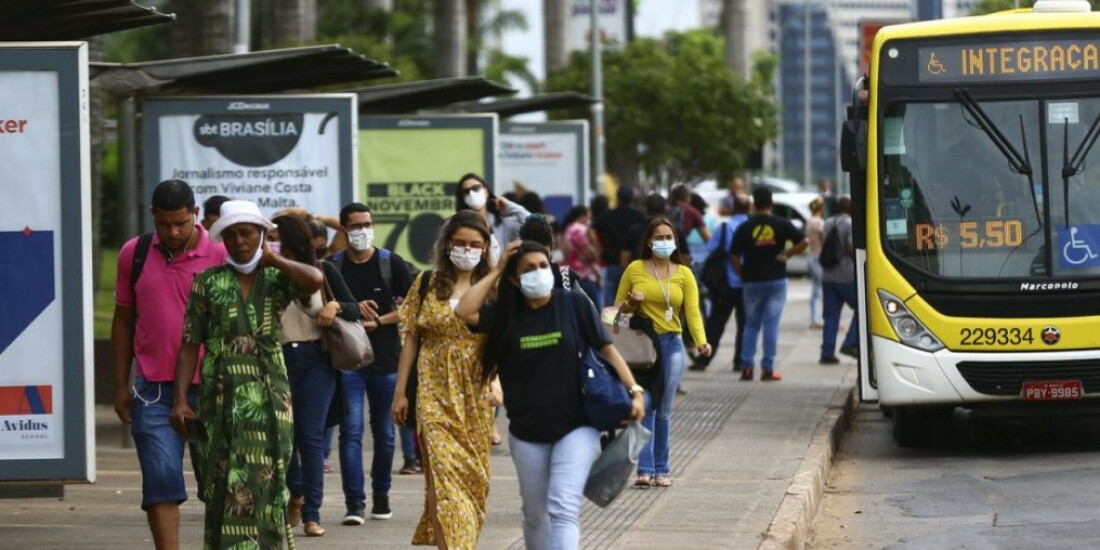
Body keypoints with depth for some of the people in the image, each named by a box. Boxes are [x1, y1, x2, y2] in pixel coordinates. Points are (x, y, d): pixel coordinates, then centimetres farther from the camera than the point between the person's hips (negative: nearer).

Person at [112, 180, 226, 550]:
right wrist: (121, 386, 11)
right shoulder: (134, 254, 6)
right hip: (154, 388, 1)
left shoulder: (220, 255, -3)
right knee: (161, 480, -7)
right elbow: (123, 321, 13)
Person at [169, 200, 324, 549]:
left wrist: (272, 259, -5)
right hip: (222, 399, -1)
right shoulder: (208, 283, 5)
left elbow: (315, 280, -17)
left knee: (266, 482, 4)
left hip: (269, 396, 1)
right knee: (226, 485, -4)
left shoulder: (277, 279, 5)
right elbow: (190, 345, 2)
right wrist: (180, 399, -7)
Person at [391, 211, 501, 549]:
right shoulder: (428, 283, 5)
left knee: (474, 473, 5)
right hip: (435, 392, -1)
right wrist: (400, 393, 5)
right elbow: (411, 339, 7)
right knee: (445, 472, -12)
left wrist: (497, 382, -21)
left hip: (476, 394, 1)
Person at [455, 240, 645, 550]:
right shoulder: (506, 314, 3)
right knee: (535, 514, 15)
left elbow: (606, 349, 0)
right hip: (527, 432, 3)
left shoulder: (574, 304, -2)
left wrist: (634, 391, -9)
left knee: (563, 509, -16)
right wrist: (496, 272, -5)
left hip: (575, 427, -3)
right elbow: (464, 312, -12)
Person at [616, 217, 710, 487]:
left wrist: (701, 341, -19)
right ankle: (645, 468, -13)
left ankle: (662, 469, 10)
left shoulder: (684, 274, 7)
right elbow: (618, 307, 12)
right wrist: (631, 302, -11)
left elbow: (692, 312, -3)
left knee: (664, 409, 3)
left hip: (671, 344, 1)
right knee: (644, 406, -10)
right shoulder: (635, 269, 4)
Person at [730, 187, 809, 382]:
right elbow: (803, 241, -8)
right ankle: (768, 369, -3)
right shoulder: (782, 224, -2)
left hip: (752, 282, 1)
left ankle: (746, 367, 4)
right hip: (776, 280, -1)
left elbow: (734, 256, -2)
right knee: (771, 324, 1)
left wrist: (743, 276, 6)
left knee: (751, 324, 11)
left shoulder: (745, 228, 0)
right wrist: (786, 254, -1)